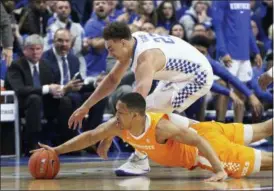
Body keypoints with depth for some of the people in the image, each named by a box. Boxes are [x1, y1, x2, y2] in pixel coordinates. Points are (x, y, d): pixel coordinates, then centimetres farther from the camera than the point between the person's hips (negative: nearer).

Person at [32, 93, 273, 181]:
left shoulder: (160, 127, -39)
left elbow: (198, 141, -41)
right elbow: (89, 137, -8)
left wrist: (220, 170, -48)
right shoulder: (119, 126, -17)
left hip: (207, 138, -7)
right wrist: (57, 150, -14)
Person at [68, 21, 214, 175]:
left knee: (151, 111, -20)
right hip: (180, 74, 10)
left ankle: (140, 160, -15)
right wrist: (85, 107, 4)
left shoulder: (146, 56, -35)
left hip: (198, 76, -10)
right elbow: (113, 79, 6)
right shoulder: (132, 43, -6)